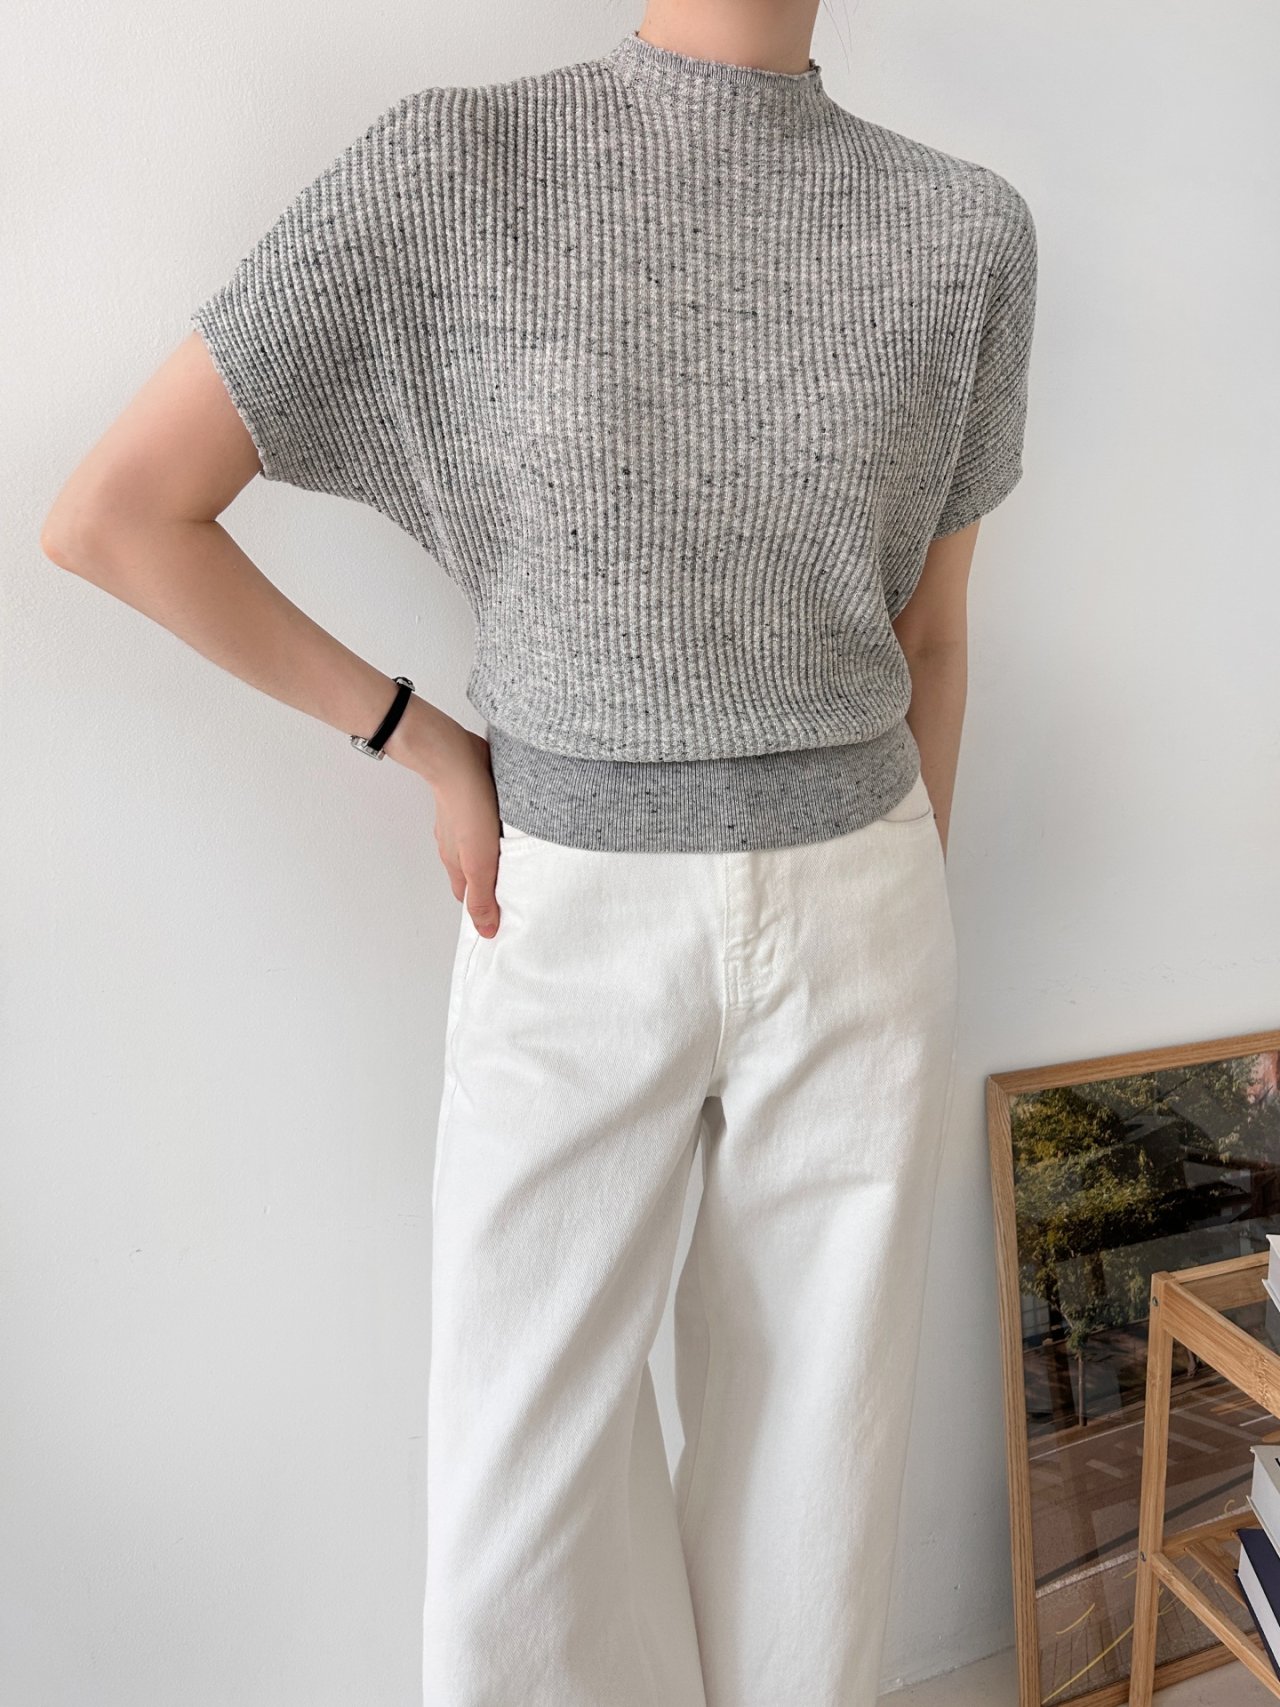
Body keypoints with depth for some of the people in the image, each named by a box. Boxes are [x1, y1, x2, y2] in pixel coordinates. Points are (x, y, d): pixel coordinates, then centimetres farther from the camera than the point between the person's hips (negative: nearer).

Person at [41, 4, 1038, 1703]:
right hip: (568, 927, -2)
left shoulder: (964, 227, 1)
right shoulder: (451, 166, -9)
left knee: (820, 1450, 16)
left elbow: (929, 635, 8)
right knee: (521, 1521, 7)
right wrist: (430, 748, -8)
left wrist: (915, 929, 13)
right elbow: (113, 513, -7)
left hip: (855, 930, 3)